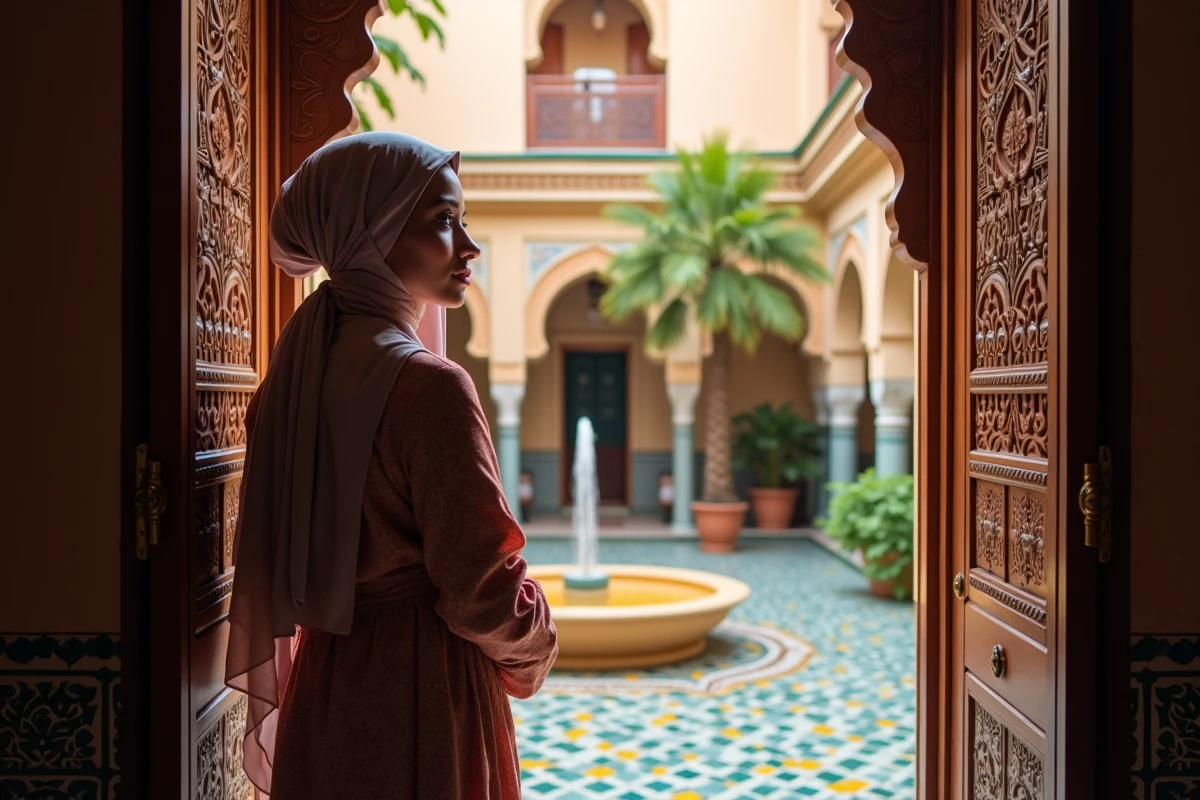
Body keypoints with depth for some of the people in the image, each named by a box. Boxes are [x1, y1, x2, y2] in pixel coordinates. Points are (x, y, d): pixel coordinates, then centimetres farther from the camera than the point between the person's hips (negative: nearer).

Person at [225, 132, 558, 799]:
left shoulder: (296, 370, 2)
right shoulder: (430, 385, -22)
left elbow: (279, 556, 10)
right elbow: (481, 593, -20)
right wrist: (533, 651, 0)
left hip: (320, 692, 7)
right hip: (420, 700, -7)